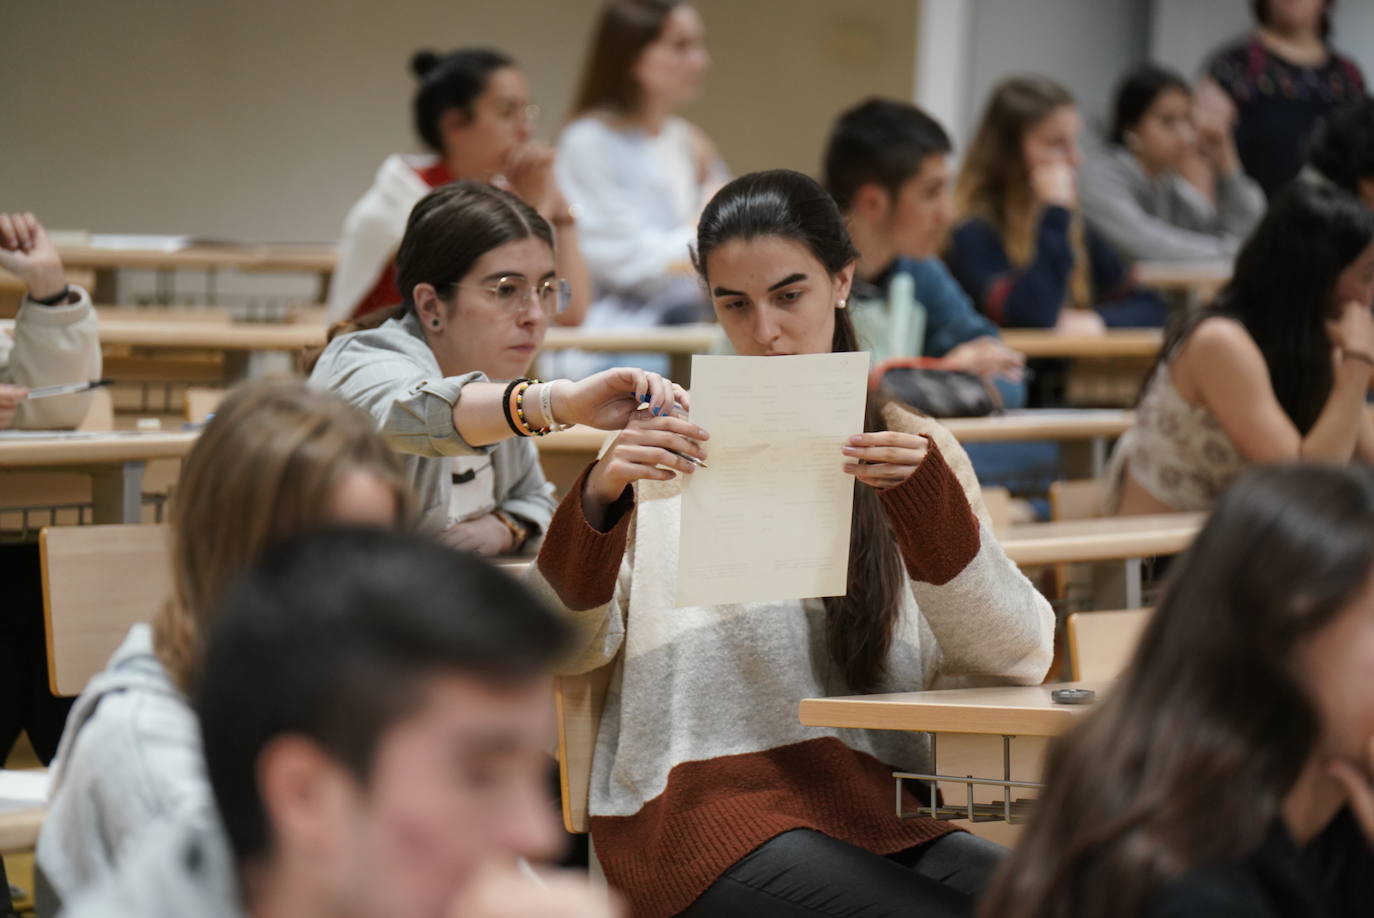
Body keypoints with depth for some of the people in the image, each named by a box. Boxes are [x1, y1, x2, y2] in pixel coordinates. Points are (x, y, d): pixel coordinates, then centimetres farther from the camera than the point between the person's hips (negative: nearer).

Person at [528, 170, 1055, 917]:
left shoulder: (910, 450, 16)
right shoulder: (670, 446, 10)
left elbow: (1017, 658, 3)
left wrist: (927, 501, -11)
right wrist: (599, 502, -14)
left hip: (874, 805, 3)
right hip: (703, 798, -3)